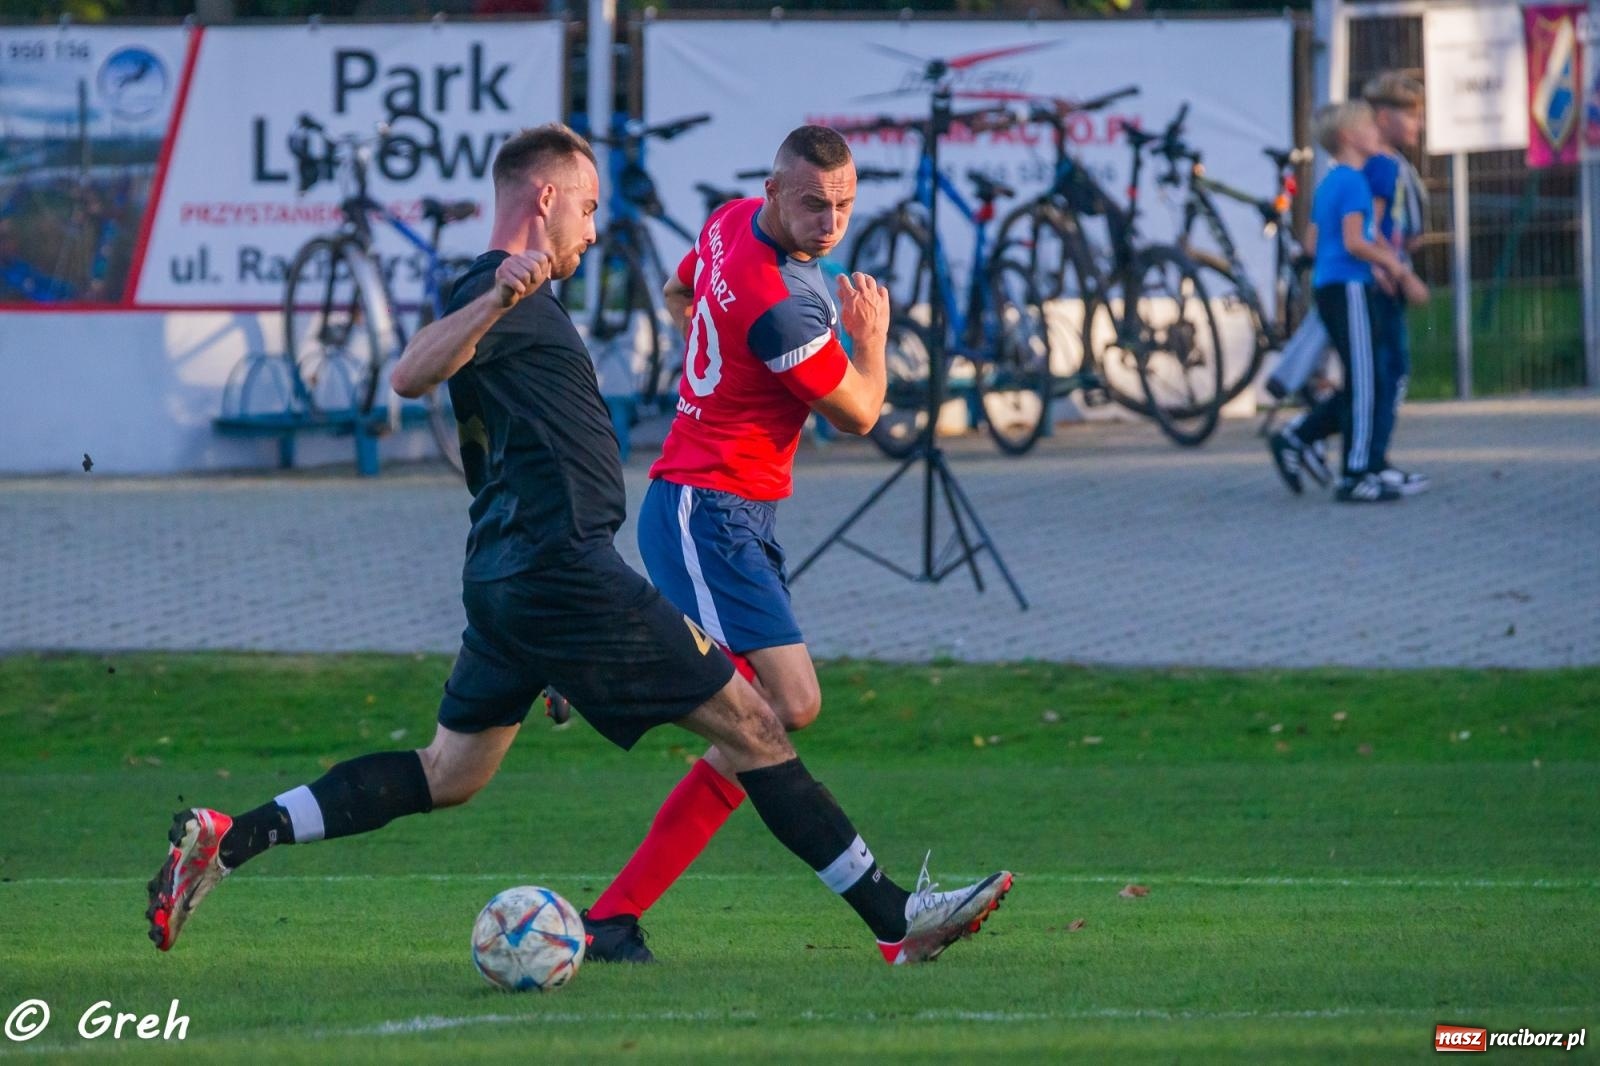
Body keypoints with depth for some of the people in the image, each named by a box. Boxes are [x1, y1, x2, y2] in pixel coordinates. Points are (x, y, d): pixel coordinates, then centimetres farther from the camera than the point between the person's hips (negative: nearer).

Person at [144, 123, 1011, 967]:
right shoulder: (498, 292, -11)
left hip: (509, 573, 10)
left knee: (446, 776, 11)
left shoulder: (504, 296, 21)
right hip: (562, 572, -10)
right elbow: (409, 377, -28)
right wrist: (497, 302, -43)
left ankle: (226, 841, 3)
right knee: (747, 722, -6)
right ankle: (897, 920, -4)